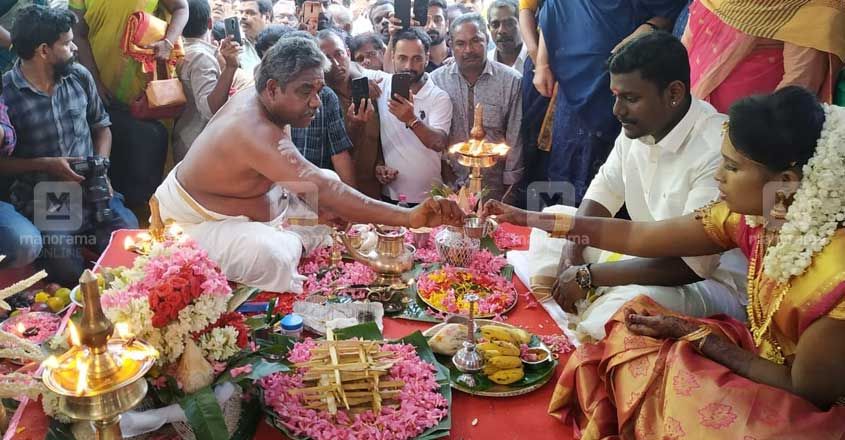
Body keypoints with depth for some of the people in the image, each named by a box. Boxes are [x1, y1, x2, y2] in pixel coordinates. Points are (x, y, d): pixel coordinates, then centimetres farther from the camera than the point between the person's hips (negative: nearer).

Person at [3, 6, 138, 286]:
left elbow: (101, 126, 14)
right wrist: (46, 165, -16)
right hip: (41, 201, -3)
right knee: (69, 271, -23)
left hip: (92, 191, 3)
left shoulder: (80, 77, 3)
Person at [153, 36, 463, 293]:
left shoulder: (255, 98, -6)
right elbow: (323, 192, -45)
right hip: (191, 222, -10)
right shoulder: (256, 131, -36)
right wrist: (408, 218, -51)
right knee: (270, 256, -39)